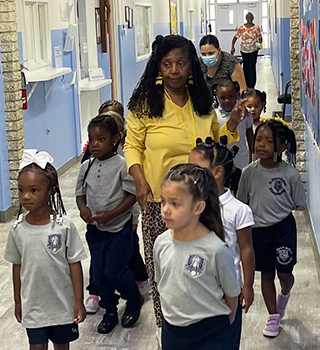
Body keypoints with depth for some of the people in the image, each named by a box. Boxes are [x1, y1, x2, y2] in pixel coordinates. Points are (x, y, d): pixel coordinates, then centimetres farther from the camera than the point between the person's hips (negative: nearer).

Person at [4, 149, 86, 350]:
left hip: (63, 302, -1)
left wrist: (78, 301, -8)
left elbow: (75, 265, -10)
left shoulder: (64, 226, -15)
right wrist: (18, 301, 9)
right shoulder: (18, 229, -7)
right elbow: (17, 266, 4)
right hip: (33, 304, 1)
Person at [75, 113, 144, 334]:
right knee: (99, 273, 10)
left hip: (119, 227, -5)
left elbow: (132, 194, -14)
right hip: (95, 228, 5)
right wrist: (83, 208, -12)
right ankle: (110, 311, 29)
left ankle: (134, 301, 24)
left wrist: (110, 214, -22)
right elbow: (81, 193, 10)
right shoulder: (87, 166, 1)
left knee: (114, 271, -5)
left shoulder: (122, 165, -14)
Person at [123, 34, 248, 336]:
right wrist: (140, 181, -16)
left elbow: (215, 143, 19)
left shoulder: (202, 103, 7)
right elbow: (132, 146, -1)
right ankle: (165, 323, 26)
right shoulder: (145, 104, -6)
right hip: (160, 200, -3)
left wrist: (233, 121, 1)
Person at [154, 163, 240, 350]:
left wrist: (223, 326, 5)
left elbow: (231, 294, -7)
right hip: (171, 329, 4)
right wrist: (173, 314, 13)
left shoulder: (215, 249, -20)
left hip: (209, 334, -4)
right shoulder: (161, 243, -6)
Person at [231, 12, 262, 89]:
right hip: (244, 50, 1)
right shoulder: (241, 28, -5)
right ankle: (246, 84, 23)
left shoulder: (257, 27, -3)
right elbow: (235, 37, -2)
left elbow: (260, 38, 6)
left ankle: (251, 86, -7)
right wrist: (232, 47, -13)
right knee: (246, 66, 10)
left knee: (252, 67, -7)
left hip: (253, 50, -1)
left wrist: (259, 44, -13)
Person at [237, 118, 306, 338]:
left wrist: (277, 211, -4)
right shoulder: (249, 172, -10)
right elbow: (242, 204, 2)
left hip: (283, 228, -2)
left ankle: (284, 295, 43)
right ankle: (273, 316, 30)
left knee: (284, 273, 6)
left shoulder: (290, 174, -16)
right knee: (266, 274, 14)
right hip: (257, 229, 2)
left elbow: (297, 203, -4)